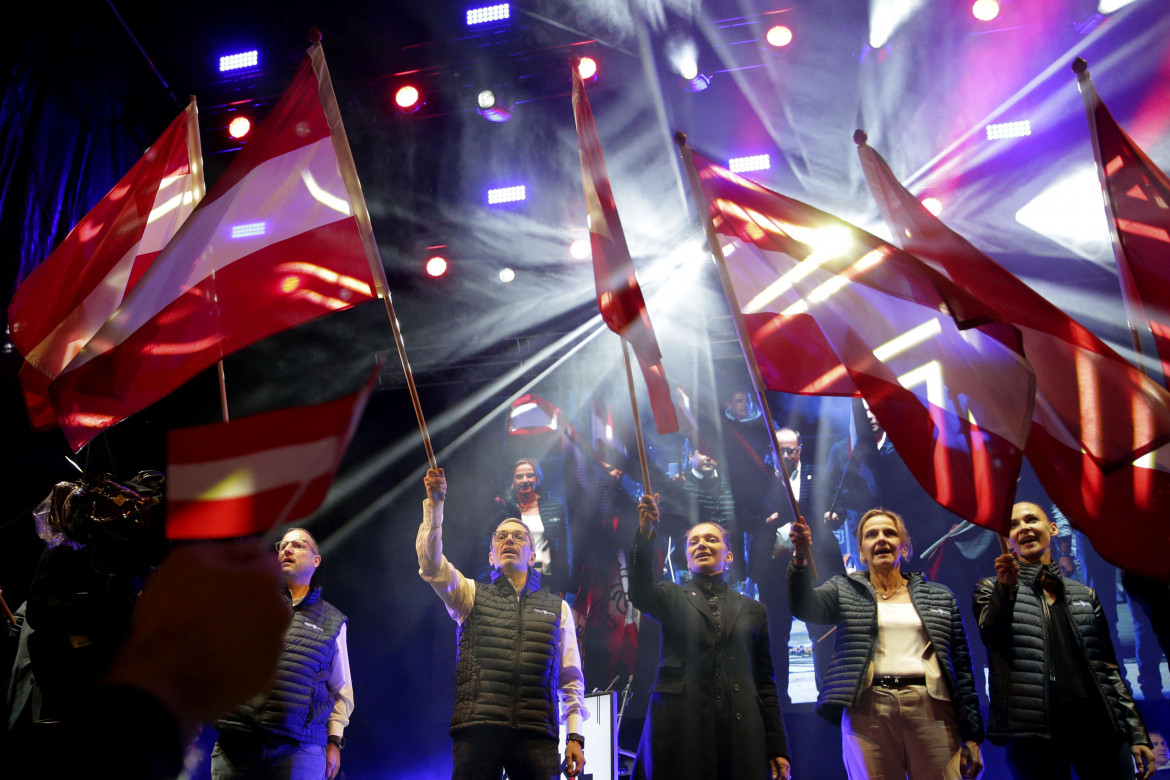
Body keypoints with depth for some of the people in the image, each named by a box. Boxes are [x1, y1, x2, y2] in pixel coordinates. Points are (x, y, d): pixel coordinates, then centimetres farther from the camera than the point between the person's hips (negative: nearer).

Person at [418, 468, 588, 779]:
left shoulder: (557, 608, 17)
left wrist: (575, 736, 4)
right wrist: (434, 502, -10)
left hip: (537, 736, 1)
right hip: (478, 730, -1)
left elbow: (571, 678, 14)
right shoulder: (472, 595, 15)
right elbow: (431, 562, -2)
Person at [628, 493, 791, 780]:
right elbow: (640, 595, -12)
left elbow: (766, 683, 13)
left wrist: (778, 748, 5)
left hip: (740, 733, 2)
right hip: (680, 732, -1)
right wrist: (645, 535, -27)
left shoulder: (753, 610, 16)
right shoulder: (672, 597, 11)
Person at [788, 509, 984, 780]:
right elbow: (806, 607, -9)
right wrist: (800, 559, -27)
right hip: (867, 710, -1)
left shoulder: (941, 598, 15)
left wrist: (972, 736, 7)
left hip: (931, 709, 1)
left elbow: (962, 667, 13)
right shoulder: (845, 590, 12)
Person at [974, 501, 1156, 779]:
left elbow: (1109, 668, 17)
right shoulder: (991, 588, 8)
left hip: (1099, 723, 3)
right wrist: (1005, 589, -26)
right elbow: (992, 639, -10)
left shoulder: (1085, 594, 18)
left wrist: (1138, 735, 11)